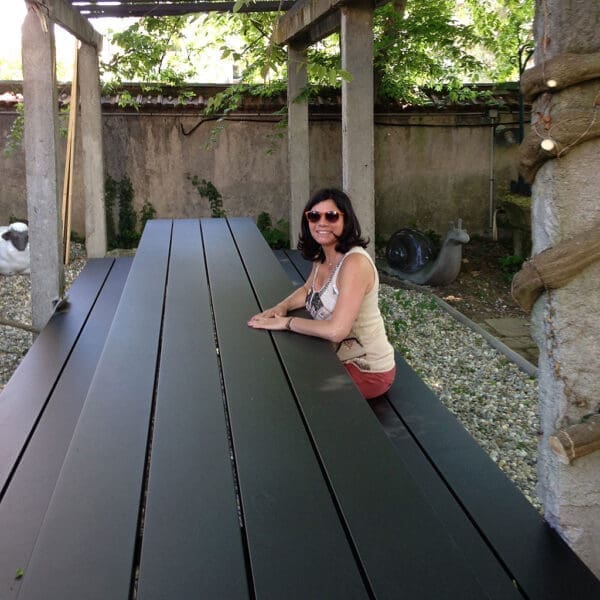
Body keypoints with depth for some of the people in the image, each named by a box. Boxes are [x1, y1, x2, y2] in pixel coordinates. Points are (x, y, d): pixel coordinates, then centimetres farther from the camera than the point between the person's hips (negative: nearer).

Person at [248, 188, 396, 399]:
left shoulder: (354, 262, -26)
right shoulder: (321, 257, 2)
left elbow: (336, 330, -33)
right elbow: (307, 290, 21)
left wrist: (285, 322, -20)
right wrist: (281, 307, 0)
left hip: (367, 371, -8)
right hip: (340, 359, 8)